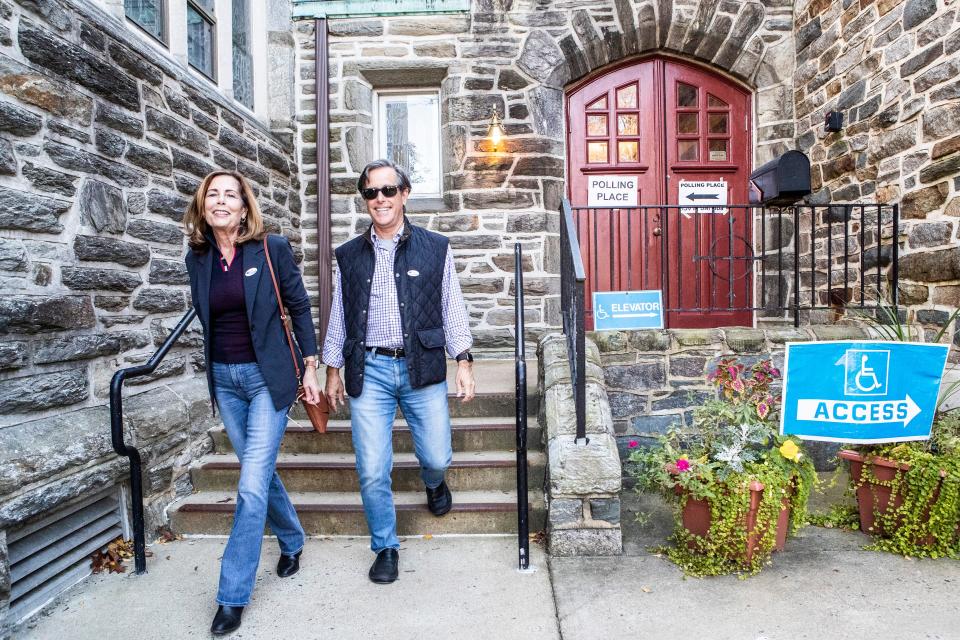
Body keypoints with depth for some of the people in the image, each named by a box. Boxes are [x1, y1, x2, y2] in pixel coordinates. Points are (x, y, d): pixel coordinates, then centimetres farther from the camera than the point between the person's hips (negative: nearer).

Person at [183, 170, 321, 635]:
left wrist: (310, 369, -3)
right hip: (224, 378, 5)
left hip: (267, 375, -5)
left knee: (252, 484, -6)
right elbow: (205, 319, 15)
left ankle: (233, 595, 9)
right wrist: (211, 378, 18)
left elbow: (299, 308, -2)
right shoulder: (197, 258, 5)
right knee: (261, 472, 16)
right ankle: (292, 540, 41)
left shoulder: (272, 249, -8)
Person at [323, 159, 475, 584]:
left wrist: (463, 362, 0)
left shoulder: (435, 249, 4)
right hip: (370, 371, 1)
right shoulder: (348, 256, 8)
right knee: (372, 471, 0)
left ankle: (433, 482, 45)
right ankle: (386, 548, 25)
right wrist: (333, 370, 14)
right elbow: (338, 317, 14)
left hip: (422, 368, -1)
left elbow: (452, 309, 5)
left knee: (437, 458, 5)